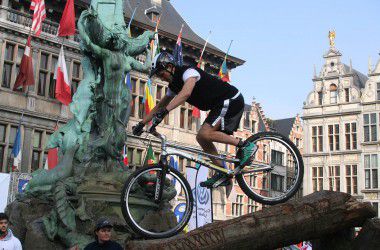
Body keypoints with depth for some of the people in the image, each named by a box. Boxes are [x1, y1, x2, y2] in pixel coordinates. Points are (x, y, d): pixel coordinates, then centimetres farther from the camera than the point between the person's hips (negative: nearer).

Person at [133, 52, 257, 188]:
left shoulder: (188, 72, -17)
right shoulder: (174, 85, 12)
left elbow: (186, 93, -38)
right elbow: (159, 106, 19)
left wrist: (165, 111, -47)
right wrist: (141, 124, 12)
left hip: (231, 100, -10)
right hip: (219, 105, 10)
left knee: (205, 134, -21)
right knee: (201, 138, 4)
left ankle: (245, 145, -12)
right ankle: (223, 174, 8)